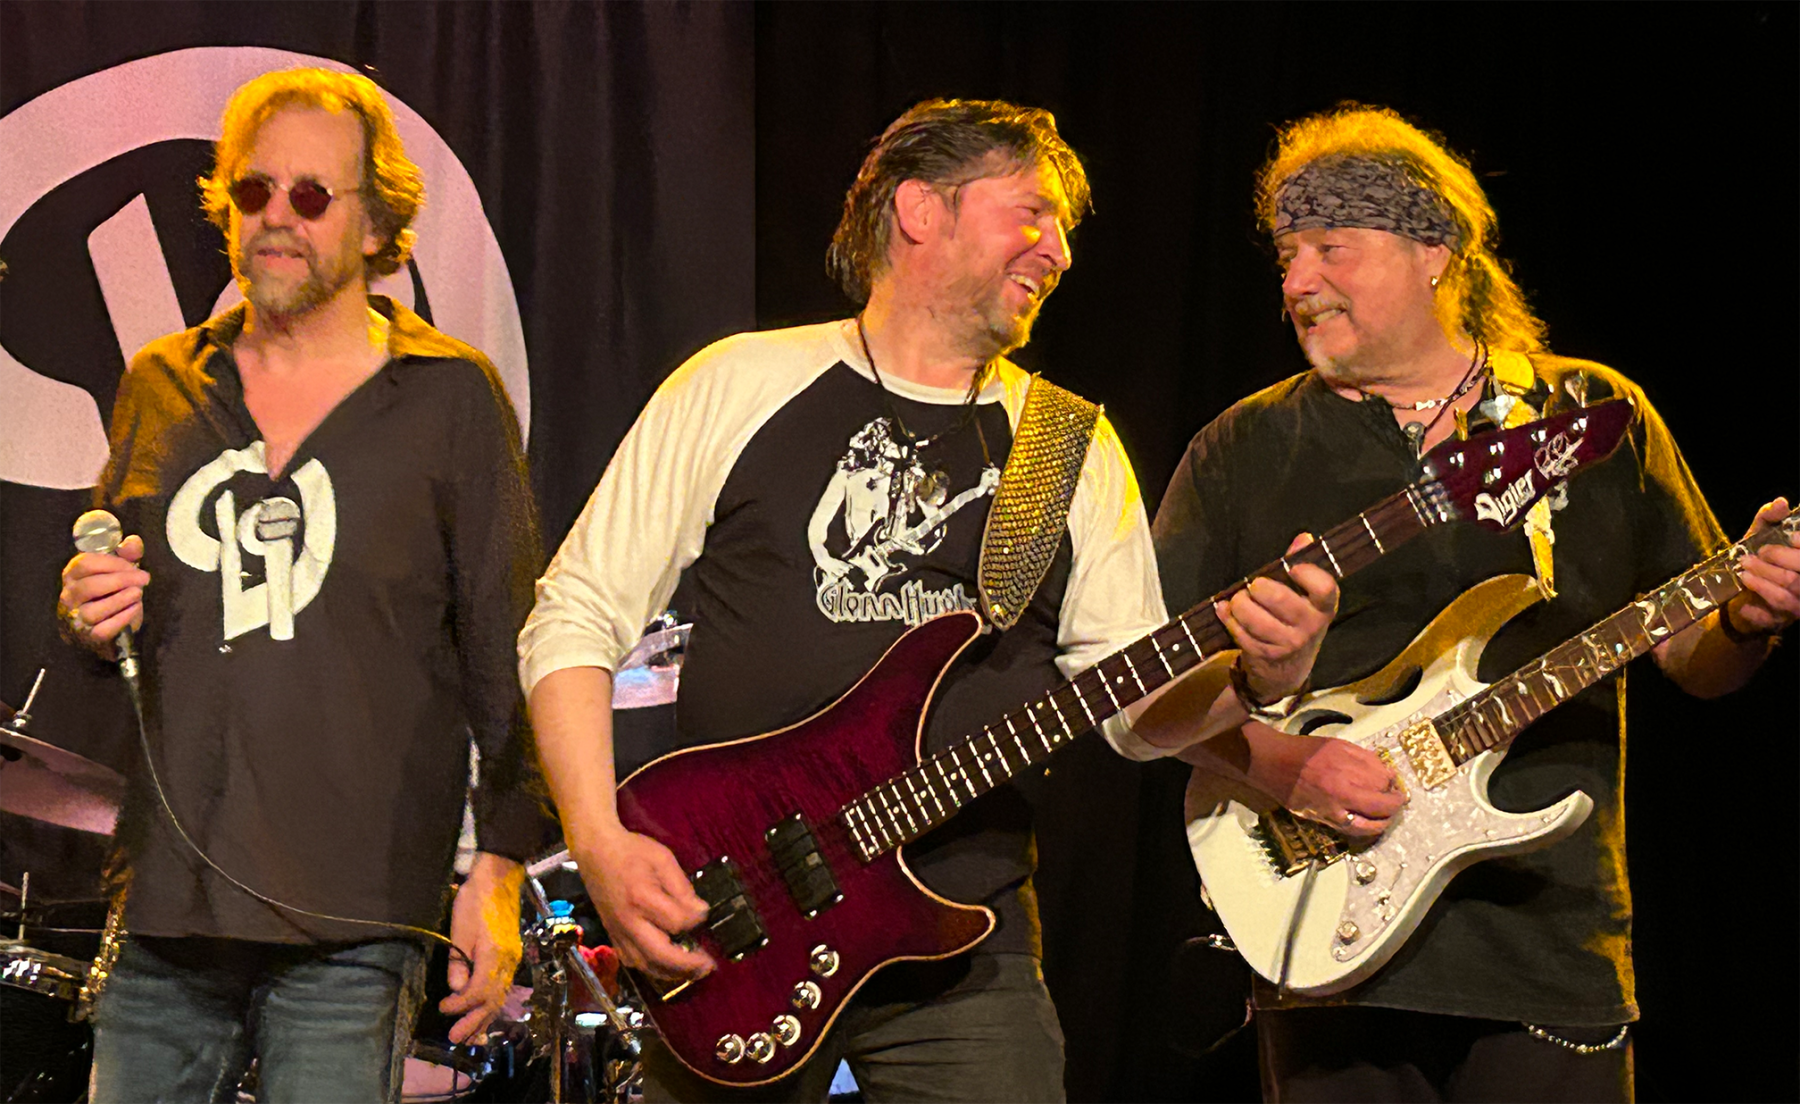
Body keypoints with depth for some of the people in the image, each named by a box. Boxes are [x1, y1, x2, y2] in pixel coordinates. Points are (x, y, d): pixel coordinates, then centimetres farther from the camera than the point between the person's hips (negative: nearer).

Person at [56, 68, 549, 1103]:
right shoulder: (160, 387, 13)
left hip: (349, 922, -4)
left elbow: (505, 649, 0)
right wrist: (85, 615, 1)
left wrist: (502, 864, -6)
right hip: (164, 902, 4)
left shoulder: (450, 397, 2)